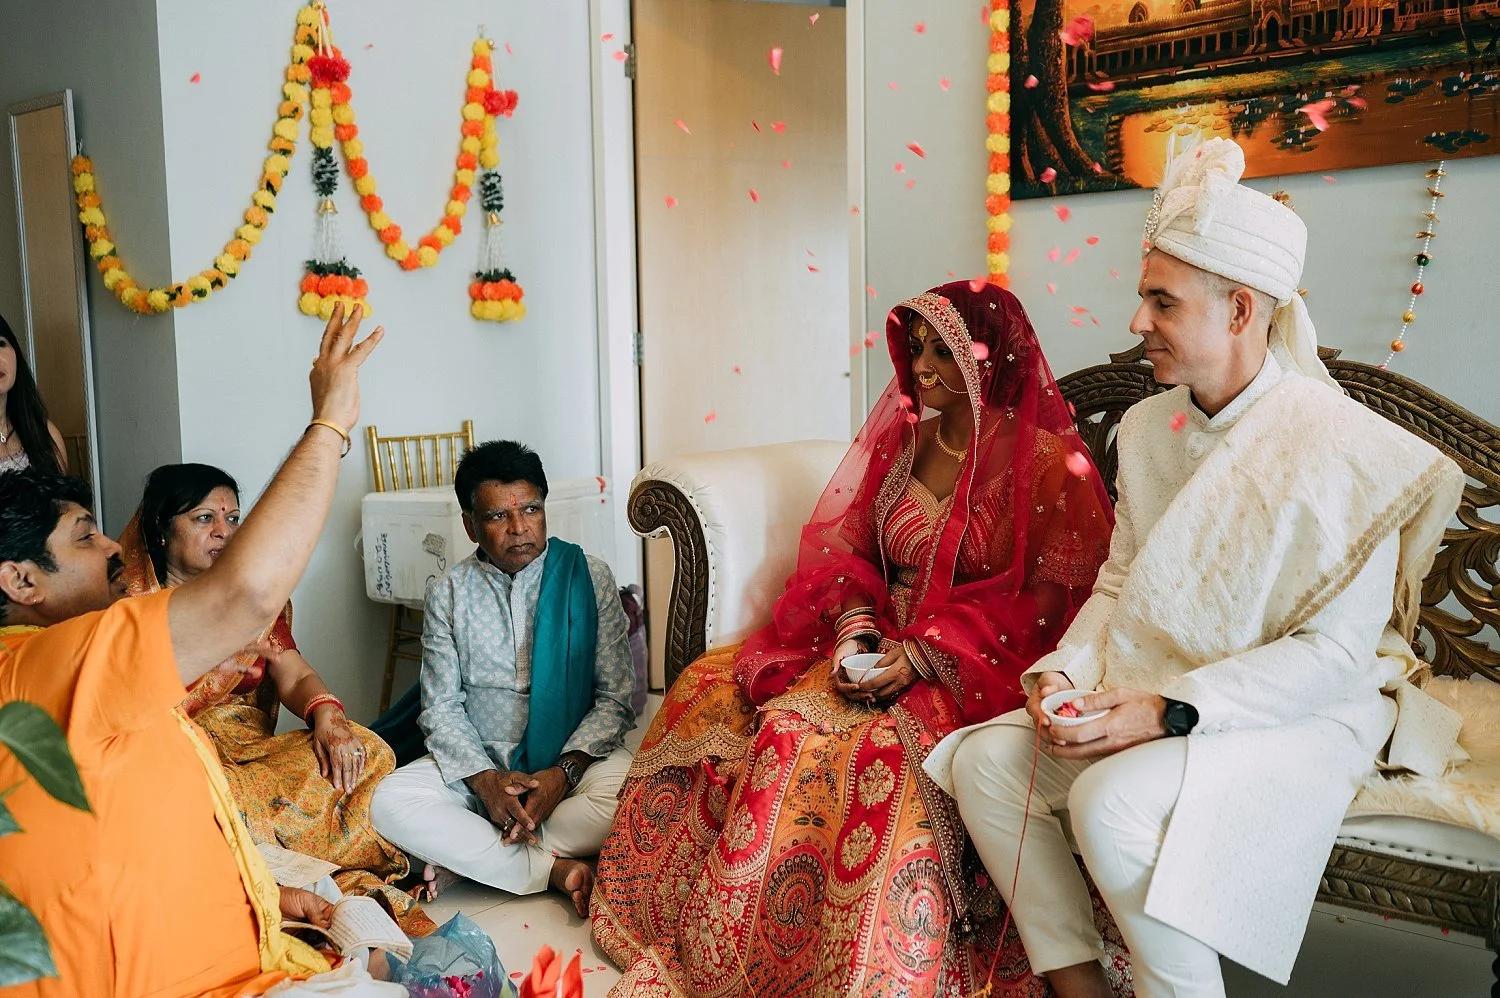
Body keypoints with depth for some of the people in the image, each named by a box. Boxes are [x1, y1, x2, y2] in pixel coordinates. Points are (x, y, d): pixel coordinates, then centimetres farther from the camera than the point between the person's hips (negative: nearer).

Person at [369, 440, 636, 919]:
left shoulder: (590, 578, -5)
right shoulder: (449, 592, 0)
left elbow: (616, 697, -6)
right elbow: (441, 708, 0)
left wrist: (564, 772, -19)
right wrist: (485, 779, -17)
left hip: (572, 755, -2)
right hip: (478, 761, 2)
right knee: (390, 801, -24)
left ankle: (464, 858, -19)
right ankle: (554, 871, -22)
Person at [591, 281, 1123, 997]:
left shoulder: (1048, 463, -6)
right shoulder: (903, 439, 12)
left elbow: (1049, 600, -11)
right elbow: (847, 549, 11)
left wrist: (921, 657, -19)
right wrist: (857, 630, -10)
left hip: (979, 668, -6)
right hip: (883, 640, 6)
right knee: (711, 687, -10)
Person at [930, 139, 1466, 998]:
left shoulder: (1339, 448, -17)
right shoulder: (1149, 427, 5)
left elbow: (1333, 654, -19)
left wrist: (1171, 710, -25)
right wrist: (1065, 671, -9)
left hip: (1299, 714, -7)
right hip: (1154, 695, 7)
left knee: (1116, 799, -32)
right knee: (984, 761, -11)